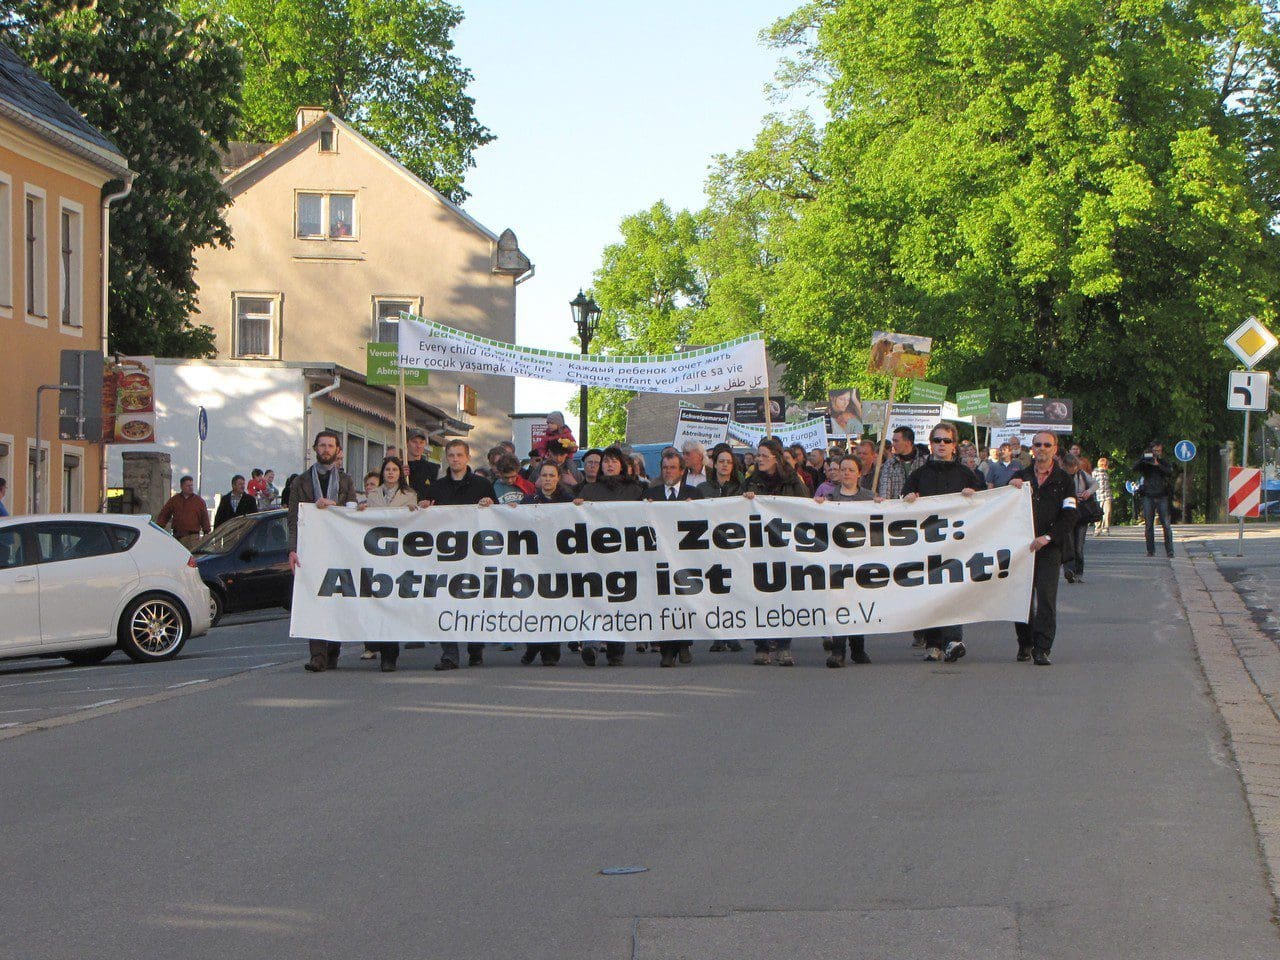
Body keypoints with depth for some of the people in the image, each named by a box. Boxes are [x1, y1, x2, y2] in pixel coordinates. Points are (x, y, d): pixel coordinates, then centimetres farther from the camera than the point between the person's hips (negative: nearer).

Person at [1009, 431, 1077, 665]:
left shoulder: (1064, 481, 7)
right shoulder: (1020, 477, 15)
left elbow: (1068, 517, -2)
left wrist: (1047, 537, -15)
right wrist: (1010, 489, -6)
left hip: (1050, 547, -3)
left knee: (1046, 596, -12)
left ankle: (1041, 649, -12)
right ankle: (1024, 644, 15)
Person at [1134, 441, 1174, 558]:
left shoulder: (1165, 464, 12)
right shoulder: (1145, 464, 10)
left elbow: (1170, 472, -7)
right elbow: (1135, 469, -6)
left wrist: (1158, 465, -19)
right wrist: (1143, 459, -20)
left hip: (1162, 497, 0)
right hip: (1148, 497, 0)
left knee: (1166, 524, -7)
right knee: (1149, 525, 1)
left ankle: (1169, 551, -6)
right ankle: (1150, 551, 7)